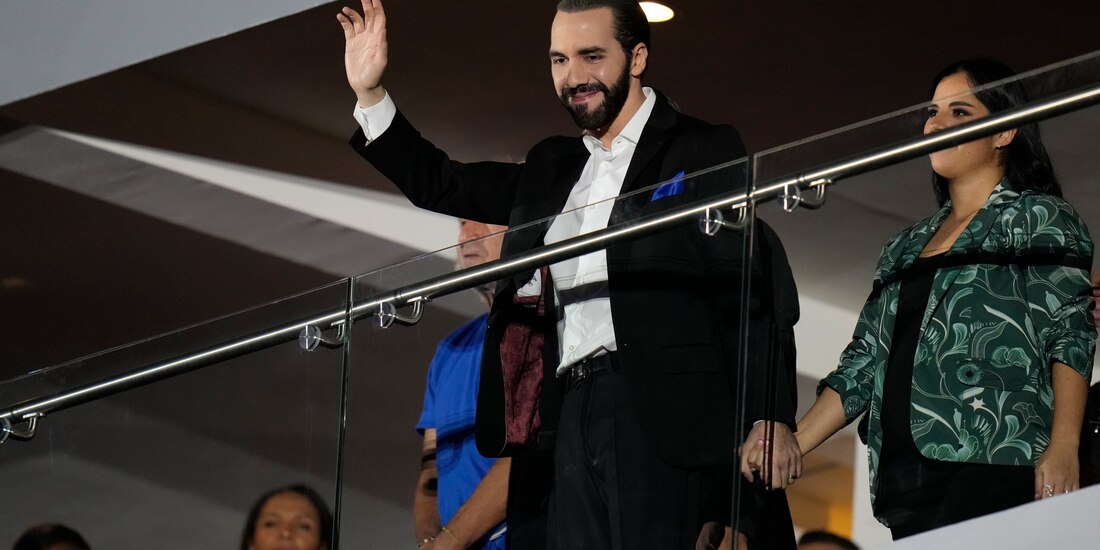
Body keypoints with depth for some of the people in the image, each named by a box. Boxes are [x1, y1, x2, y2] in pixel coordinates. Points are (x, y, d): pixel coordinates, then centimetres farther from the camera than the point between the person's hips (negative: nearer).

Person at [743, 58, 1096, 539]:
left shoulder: (1037, 219, 9)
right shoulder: (907, 248, 28)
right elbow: (865, 360, 24)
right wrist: (794, 442, 11)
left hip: (992, 467, -6)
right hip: (905, 477, 6)